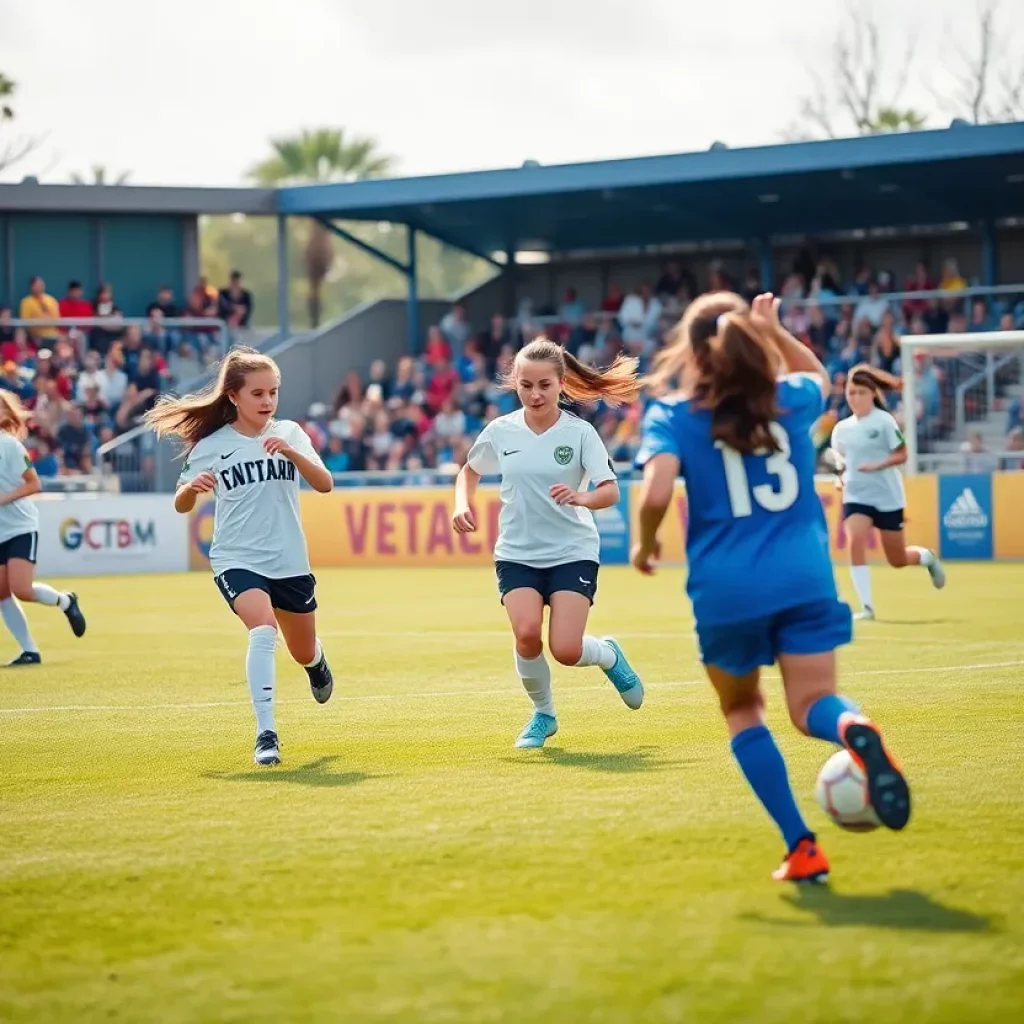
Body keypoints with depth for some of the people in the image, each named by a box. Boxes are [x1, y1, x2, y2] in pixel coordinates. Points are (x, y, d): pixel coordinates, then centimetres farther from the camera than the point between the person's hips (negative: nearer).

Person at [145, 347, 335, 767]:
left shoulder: (288, 433, -1)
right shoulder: (211, 445, -4)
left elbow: (325, 484, -12)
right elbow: (181, 506, 3)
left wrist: (291, 452, -29)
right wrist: (191, 487, -21)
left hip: (289, 561, 3)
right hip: (237, 560, -3)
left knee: (303, 652, 18)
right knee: (263, 630, -29)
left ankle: (317, 662, 57)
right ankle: (266, 734, -25)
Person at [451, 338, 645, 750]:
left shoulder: (579, 432, -9)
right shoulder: (500, 431, -1)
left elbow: (610, 491, -14)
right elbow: (470, 470, 18)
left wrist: (580, 497, -35)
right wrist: (462, 504, -1)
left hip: (572, 551, -2)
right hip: (517, 553, 2)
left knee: (566, 650, -16)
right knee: (527, 633, -22)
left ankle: (608, 655, 23)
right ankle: (543, 713, 6)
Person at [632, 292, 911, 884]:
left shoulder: (674, 415, 0)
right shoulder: (789, 398, 11)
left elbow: (657, 493, -15)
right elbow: (819, 375, 37)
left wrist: (646, 543, 3)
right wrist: (773, 327, 37)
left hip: (727, 588, -1)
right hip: (805, 576, 2)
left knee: (743, 712, 19)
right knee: (813, 705, 1)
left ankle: (802, 849, 7)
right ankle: (856, 730, -40)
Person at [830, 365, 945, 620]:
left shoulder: (884, 421, -9)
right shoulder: (841, 428, 4)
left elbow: (901, 455, -10)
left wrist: (876, 466, -26)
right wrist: (842, 476, -1)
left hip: (887, 495, -3)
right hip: (856, 495, 3)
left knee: (897, 561, 7)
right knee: (855, 542, -23)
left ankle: (927, 557, 43)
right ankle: (866, 606, -19)